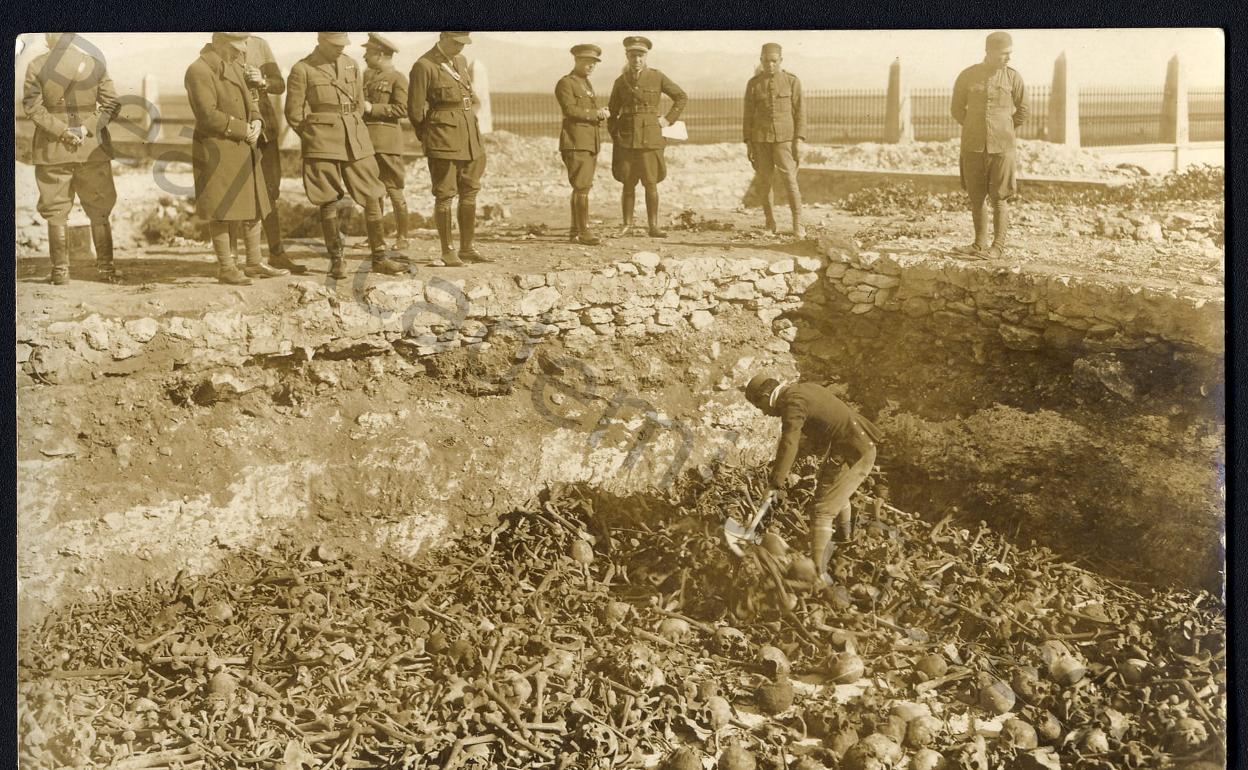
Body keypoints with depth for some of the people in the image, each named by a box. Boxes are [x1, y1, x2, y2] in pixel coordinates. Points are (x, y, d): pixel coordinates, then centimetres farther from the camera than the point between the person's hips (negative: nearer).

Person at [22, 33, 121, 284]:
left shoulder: (36, 66, -5)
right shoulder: (96, 65, -2)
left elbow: (32, 105, -9)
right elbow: (112, 104, -5)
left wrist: (60, 130, -12)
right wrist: (88, 128, -10)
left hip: (52, 150, -1)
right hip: (92, 149, 1)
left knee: (56, 211, 7)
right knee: (99, 210, 11)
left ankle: (60, 270, 8)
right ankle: (105, 266, 12)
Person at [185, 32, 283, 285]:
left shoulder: (235, 65, 12)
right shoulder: (199, 71, -15)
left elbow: (250, 97, 19)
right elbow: (209, 116, -21)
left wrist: (256, 121, -2)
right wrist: (243, 130, -15)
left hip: (244, 149, 9)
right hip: (217, 150, -9)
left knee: (253, 206, 13)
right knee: (221, 211, -1)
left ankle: (255, 263, 24)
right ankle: (227, 268, 6)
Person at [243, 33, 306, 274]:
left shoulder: (259, 44, 9)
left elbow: (280, 84, 4)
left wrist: (263, 81, -17)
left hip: (264, 127, 4)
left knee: (270, 191, 10)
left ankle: (277, 253, 19)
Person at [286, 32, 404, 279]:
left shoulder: (352, 66, 12)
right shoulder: (302, 70, -2)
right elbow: (294, 114, 0)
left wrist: (351, 130, 13)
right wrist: (316, 137, 4)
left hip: (357, 142, 4)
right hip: (322, 146, -4)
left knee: (372, 198, 1)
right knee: (329, 202, -1)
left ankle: (379, 257, 9)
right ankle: (336, 261, 9)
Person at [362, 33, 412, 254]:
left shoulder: (398, 78, -5)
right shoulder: (367, 75, 18)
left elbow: (402, 109, -15)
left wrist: (372, 108, -15)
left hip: (387, 142, -7)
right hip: (367, 140, 7)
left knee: (394, 190, -4)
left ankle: (402, 237, 2)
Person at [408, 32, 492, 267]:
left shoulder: (461, 61, 12)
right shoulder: (424, 66, -11)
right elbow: (415, 109, -7)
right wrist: (428, 138, 3)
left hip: (469, 135, 7)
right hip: (443, 138, -7)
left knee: (470, 192, 9)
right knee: (445, 194, -3)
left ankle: (467, 248, 18)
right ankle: (447, 252, 4)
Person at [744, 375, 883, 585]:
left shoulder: (793, 403, -18)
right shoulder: (802, 389, 12)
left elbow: (789, 444, -26)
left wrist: (775, 483, -25)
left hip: (853, 455, -10)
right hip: (863, 445, 10)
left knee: (822, 510, -8)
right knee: (837, 493, 34)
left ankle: (819, 574, -9)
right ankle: (845, 535, 60)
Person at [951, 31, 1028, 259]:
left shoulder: (1013, 77, 0)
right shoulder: (967, 76, 0)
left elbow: (1022, 111, 12)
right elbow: (957, 109, 13)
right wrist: (974, 130, 12)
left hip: (1002, 147, -1)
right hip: (973, 147, 1)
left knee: (999, 198, -1)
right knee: (977, 197, 6)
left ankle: (998, 246, 5)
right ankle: (980, 244, 15)